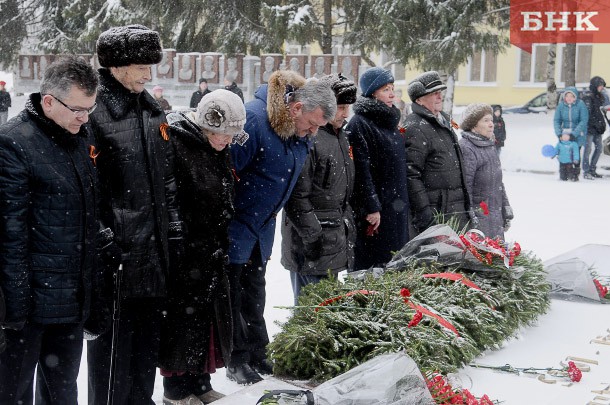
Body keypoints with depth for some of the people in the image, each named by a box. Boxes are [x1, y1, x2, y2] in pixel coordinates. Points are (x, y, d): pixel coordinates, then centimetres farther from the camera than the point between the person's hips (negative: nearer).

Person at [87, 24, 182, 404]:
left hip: (154, 249, 8)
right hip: (116, 250, -8)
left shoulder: (152, 110, 13)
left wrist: (174, 227, 15)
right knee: (114, 340, 1)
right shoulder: (93, 111, -13)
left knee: (148, 334, 17)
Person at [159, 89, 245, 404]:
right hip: (183, 257, -8)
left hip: (212, 254, 8)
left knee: (210, 317, 14)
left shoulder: (219, 151, 10)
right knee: (183, 319, 1)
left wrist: (222, 245, 16)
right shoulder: (175, 145, -17)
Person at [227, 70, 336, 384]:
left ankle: (257, 355, 26)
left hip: (262, 228, 8)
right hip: (235, 226, -8)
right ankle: (237, 361, 12)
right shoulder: (254, 118, -25)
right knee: (233, 292, 2)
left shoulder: (299, 136, 2)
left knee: (254, 292, 16)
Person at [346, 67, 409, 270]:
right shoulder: (359, 124, -11)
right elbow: (361, 170, -17)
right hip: (375, 213, -8)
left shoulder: (390, 122, 17)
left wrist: (403, 203, 19)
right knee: (371, 265, -4)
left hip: (397, 209, 9)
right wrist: (371, 208, -20)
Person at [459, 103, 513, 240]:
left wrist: (507, 211, 23)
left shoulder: (490, 146, 15)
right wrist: (470, 217, -20)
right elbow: (465, 186, -19)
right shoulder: (465, 148, -16)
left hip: (495, 214, 9)